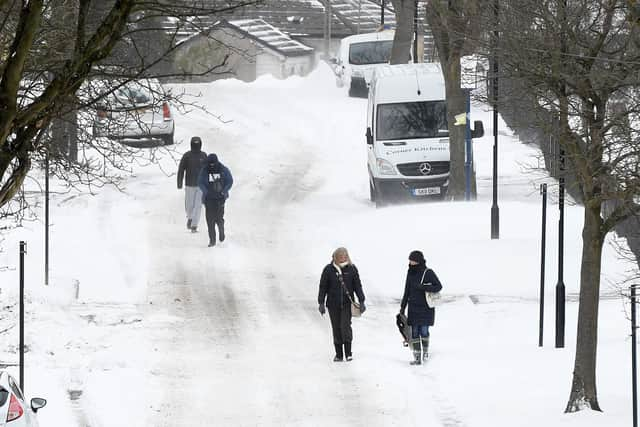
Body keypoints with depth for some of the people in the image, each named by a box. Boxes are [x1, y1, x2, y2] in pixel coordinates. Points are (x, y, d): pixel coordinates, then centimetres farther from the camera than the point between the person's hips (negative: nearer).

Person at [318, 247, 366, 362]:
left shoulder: (351, 269, -2)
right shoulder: (329, 270, -4)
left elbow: (357, 286, 5)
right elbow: (323, 287, 1)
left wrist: (361, 301, 1)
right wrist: (321, 303, -2)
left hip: (347, 304, -1)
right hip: (333, 304, 1)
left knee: (345, 326, -13)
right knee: (336, 328, 5)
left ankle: (348, 353, -5)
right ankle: (339, 354, 12)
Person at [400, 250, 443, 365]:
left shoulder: (428, 273, -8)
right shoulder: (410, 273, 7)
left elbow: (438, 286, -10)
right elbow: (407, 291, 14)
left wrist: (422, 287, -20)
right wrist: (403, 307, 14)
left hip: (426, 308, -4)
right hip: (413, 308, 4)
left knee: (424, 331, -3)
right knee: (414, 332, 0)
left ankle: (425, 352, 19)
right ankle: (417, 356, 4)